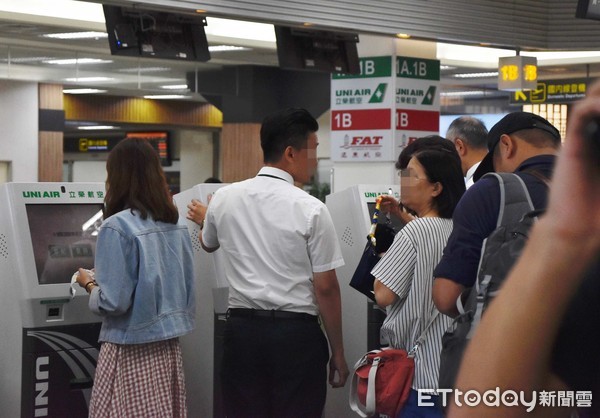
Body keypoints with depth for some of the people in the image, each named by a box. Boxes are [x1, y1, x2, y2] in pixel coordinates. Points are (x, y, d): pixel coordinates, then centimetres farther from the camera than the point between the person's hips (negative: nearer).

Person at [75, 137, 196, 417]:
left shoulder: (117, 227, -15)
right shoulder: (177, 225, 6)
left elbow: (113, 302, -17)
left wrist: (89, 284, 1)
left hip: (131, 350, -7)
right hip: (169, 345, 7)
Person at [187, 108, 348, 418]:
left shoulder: (224, 198, 3)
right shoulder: (310, 209, -11)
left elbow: (208, 244, 25)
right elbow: (326, 288, -8)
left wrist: (205, 220, 48)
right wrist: (337, 352, 2)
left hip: (242, 329, 4)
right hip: (296, 334, -4)